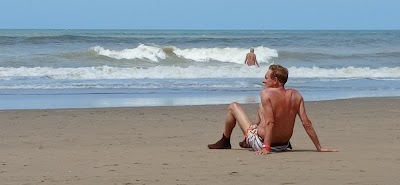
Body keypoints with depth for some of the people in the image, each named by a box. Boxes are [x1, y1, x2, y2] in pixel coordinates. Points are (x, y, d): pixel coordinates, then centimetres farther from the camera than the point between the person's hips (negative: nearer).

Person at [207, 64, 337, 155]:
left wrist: (266, 148, -30)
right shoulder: (296, 95, -8)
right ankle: (248, 142, 46)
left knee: (233, 106, 14)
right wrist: (319, 148, -6)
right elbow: (306, 123, -10)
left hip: (261, 143, -6)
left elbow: (270, 122, -29)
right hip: (283, 145, 6)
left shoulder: (266, 93, -22)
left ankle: (225, 142, 33)